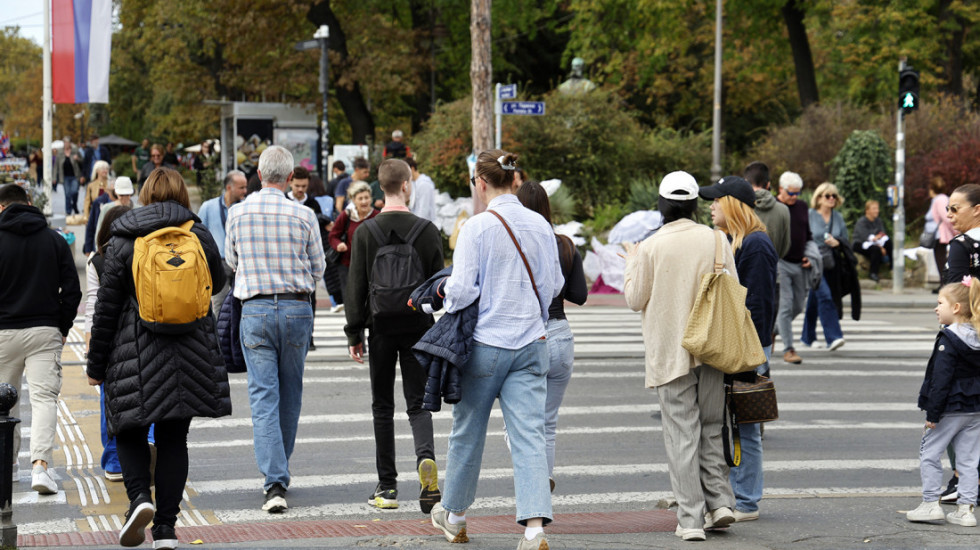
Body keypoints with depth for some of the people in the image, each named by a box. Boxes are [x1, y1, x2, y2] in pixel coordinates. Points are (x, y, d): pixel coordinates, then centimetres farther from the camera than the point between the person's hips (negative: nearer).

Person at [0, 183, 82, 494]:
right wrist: (63, 328, 11)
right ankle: (40, 465, -21)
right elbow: (72, 289, 3)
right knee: (45, 397, -4)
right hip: (45, 332, 1)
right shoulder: (55, 240, 4)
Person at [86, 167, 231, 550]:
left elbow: (107, 307, -2)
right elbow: (216, 283, 21)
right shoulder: (200, 236, 3)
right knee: (173, 438, 8)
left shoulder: (124, 242, -4)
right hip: (191, 355, 2)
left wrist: (96, 364, 5)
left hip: (135, 355, -2)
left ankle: (140, 495, -15)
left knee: (129, 431, 11)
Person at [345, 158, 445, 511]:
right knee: (418, 403, 7)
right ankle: (426, 458, -22)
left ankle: (387, 486, 9)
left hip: (381, 328, 0)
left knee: (382, 408, 9)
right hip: (419, 327, 0)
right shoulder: (427, 230, -3)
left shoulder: (365, 232, -4)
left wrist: (355, 334, 4)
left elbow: (356, 287, -4)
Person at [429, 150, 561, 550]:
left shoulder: (478, 227, -13)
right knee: (529, 435, -1)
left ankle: (454, 515, 31)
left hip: (486, 342, -3)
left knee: (468, 430, 14)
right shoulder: (541, 226, 2)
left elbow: (461, 290, -15)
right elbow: (554, 284, 11)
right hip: (531, 343, 3)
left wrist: (448, 298, 7)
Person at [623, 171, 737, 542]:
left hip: (670, 353, -2)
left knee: (682, 434, 1)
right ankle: (720, 500, 9)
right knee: (712, 427, 18)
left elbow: (635, 300, -2)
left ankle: (691, 519, -1)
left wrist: (631, 265, 14)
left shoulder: (651, 247, -9)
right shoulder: (716, 240, -3)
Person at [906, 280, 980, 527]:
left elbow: (941, 379, -19)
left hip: (951, 408, -7)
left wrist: (933, 414, -15)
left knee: (929, 453, 6)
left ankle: (931, 504, 7)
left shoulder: (948, 339, -17)